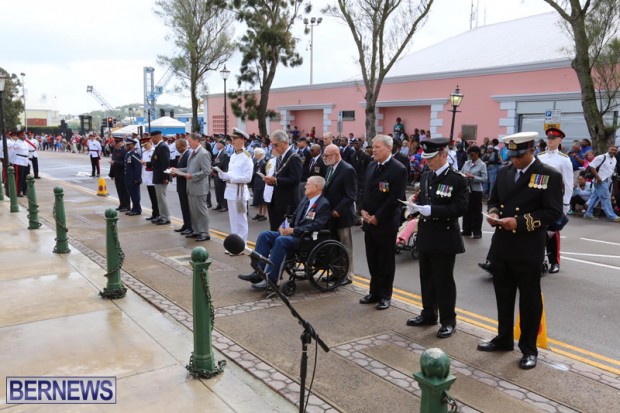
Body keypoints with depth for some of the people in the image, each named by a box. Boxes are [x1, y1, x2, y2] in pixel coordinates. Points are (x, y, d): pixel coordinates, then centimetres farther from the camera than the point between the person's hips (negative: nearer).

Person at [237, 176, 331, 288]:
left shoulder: (324, 204, -9)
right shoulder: (305, 199, 18)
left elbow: (316, 226, -20)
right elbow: (294, 217, 22)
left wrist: (293, 230, -20)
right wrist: (283, 226, 1)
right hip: (293, 233, 9)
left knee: (281, 240, -33)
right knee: (265, 235, -8)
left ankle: (270, 279, -26)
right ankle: (258, 272, -10)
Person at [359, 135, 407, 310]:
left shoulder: (398, 169, -12)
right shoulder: (371, 166, 11)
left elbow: (395, 198, -16)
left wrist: (377, 217, -15)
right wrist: (363, 210, 0)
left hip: (386, 223, -6)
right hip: (369, 221, 7)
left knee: (386, 260, 6)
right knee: (372, 259, 13)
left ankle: (385, 295, 17)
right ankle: (374, 292, 26)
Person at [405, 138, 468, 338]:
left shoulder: (457, 179, -12)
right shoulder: (425, 176, 11)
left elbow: (461, 208, -19)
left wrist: (432, 210, -26)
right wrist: (415, 206, -4)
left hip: (444, 238, -7)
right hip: (425, 236, 7)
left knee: (444, 280, 2)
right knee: (426, 277, 16)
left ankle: (448, 321, 16)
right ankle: (428, 314, 31)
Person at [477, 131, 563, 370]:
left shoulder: (550, 176, -8)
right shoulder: (503, 173, 9)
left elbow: (553, 212, -14)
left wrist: (520, 222, -22)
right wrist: (493, 213, -4)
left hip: (528, 250, -5)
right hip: (501, 246, 6)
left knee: (529, 299, 7)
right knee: (503, 296, 17)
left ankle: (529, 349, 21)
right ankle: (504, 339, 33)